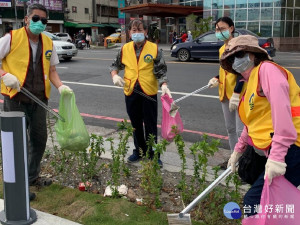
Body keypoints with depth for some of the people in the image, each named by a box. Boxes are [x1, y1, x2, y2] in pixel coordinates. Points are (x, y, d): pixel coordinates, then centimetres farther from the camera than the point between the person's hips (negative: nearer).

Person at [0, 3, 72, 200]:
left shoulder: (48, 42, 10)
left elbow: (51, 70, 13)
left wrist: (60, 86, -4)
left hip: (39, 98, 5)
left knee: (39, 139, 13)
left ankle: (32, 176, 34)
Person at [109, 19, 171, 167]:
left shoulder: (154, 49, -4)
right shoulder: (125, 49, 4)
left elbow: (161, 70, -6)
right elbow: (115, 65, 17)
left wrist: (164, 85, -21)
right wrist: (114, 75, -3)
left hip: (149, 92, -3)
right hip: (131, 92, 3)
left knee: (150, 125, 4)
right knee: (135, 124, 15)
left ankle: (152, 154, 16)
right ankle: (139, 151, 31)